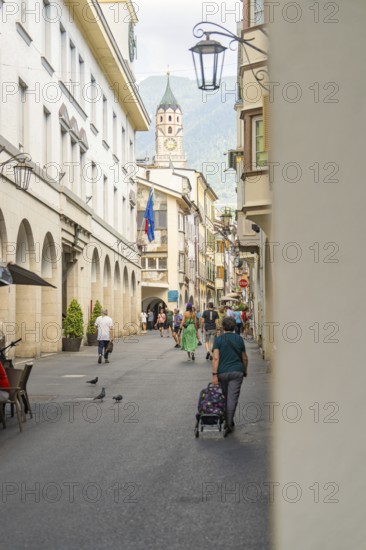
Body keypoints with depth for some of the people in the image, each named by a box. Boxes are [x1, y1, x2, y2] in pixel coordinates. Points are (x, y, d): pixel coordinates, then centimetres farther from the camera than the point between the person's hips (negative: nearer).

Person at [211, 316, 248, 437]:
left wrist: (214, 374, -13)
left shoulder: (218, 339, -3)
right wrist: (245, 370, 25)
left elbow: (216, 358, -12)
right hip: (237, 372, 0)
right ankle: (228, 424, -14)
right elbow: (244, 358, 10)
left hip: (222, 372, 0)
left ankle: (228, 423, 27)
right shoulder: (239, 339, 3)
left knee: (225, 398, 16)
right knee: (232, 398, -5)